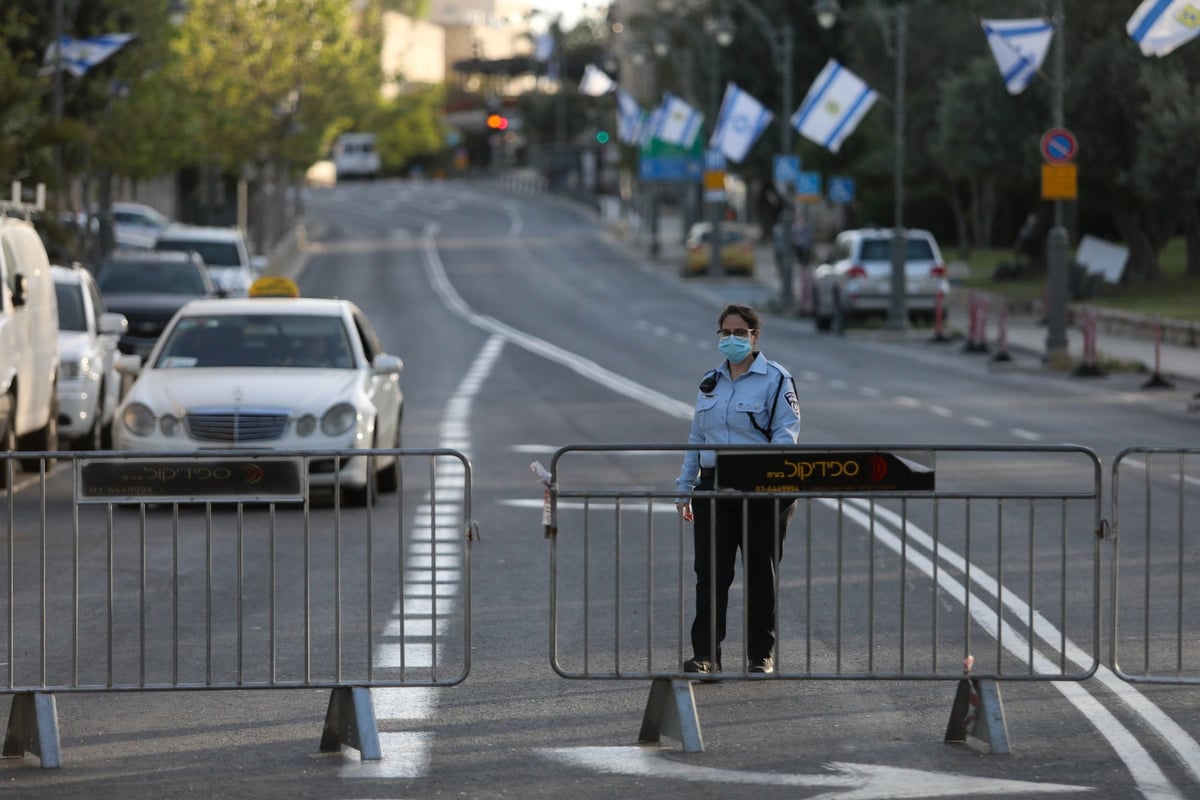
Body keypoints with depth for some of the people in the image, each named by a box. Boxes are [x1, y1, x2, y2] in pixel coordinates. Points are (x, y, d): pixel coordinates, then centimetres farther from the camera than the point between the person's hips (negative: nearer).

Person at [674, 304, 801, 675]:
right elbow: (696, 439, 19)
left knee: (760, 574, 4)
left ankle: (761, 655, 13)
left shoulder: (775, 380, -3)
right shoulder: (710, 382, 15)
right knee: (710, 572, -3)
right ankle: (705, 654, -1)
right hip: (714, 488, 5)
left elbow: (785, 433, -11)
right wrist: (684, 489, 15)